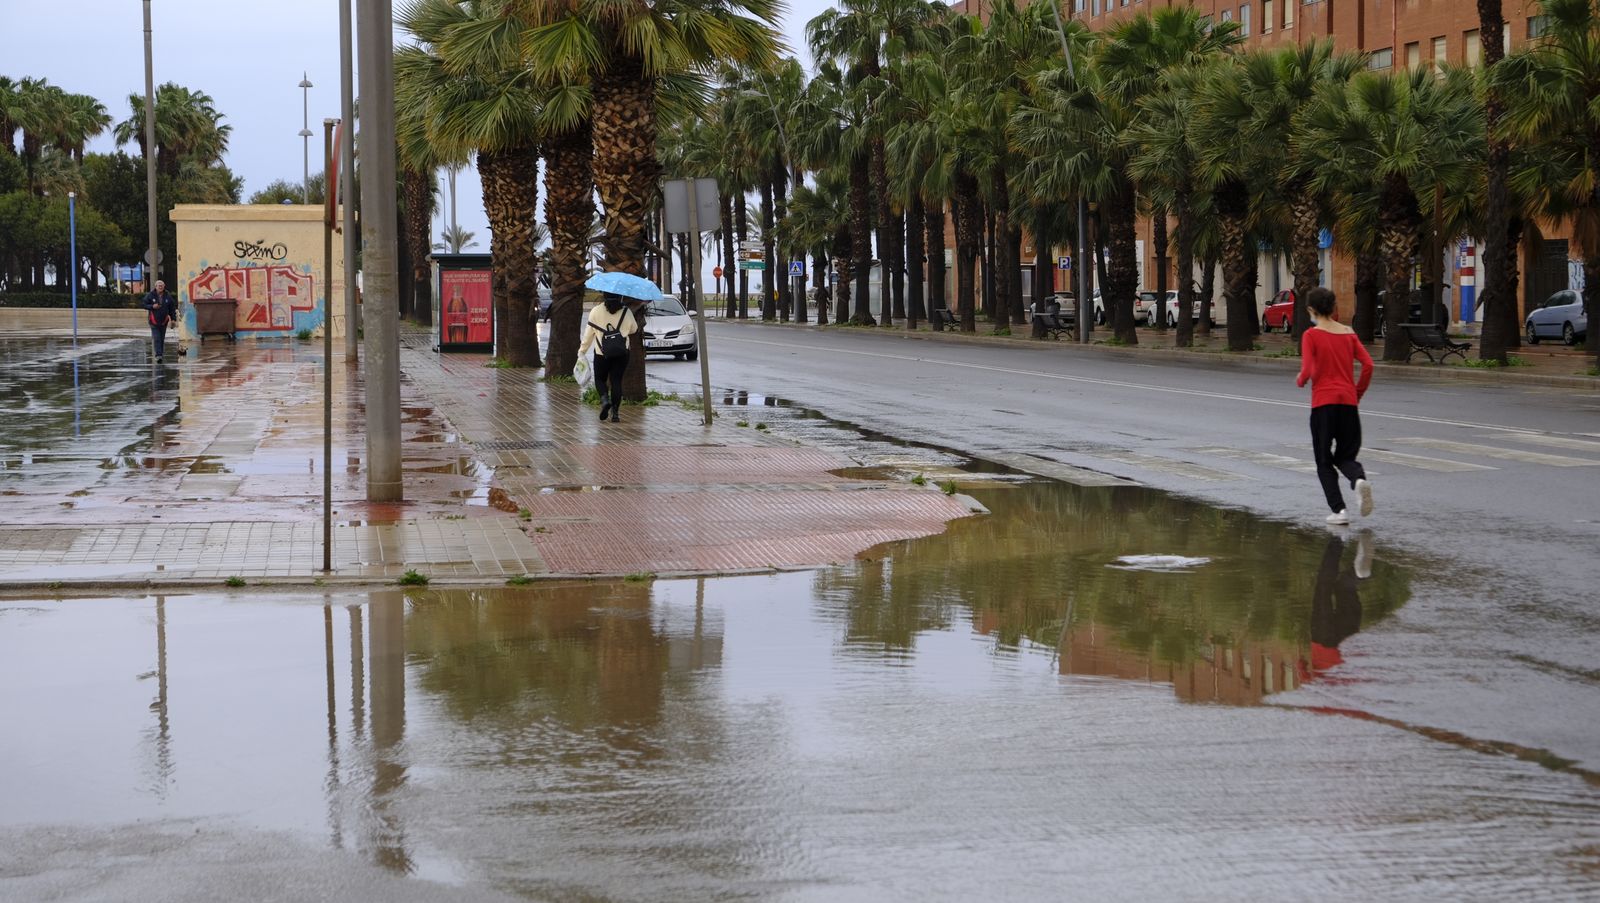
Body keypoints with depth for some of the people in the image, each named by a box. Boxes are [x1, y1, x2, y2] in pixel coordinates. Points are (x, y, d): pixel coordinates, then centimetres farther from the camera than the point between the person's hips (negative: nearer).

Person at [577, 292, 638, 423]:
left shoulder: (596, 311, -5)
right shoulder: (626, 312, 0)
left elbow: (588, 333, -2)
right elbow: (634, 329, 15)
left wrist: (582, 351, 6)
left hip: (602, 353, -1)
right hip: (621, 353, 1)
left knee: (600, 379, 14)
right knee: (616, 380, 6)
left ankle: (605, 399, -15)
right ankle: (615, 412, 0)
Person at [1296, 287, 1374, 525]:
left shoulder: (1311, 335, -5)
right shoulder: (1348, 333, 8)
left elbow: (1307, 371, -15)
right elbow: (1368, 364, 1)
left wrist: (1300, 381, 8)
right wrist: (1358, 393, 12)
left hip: (1323, 402, -4)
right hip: (1348, 402, 4)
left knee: (1324, 461, 8)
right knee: (1346, 456, 13)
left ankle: (1339, 510, -3)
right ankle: (1360, 479, -20)